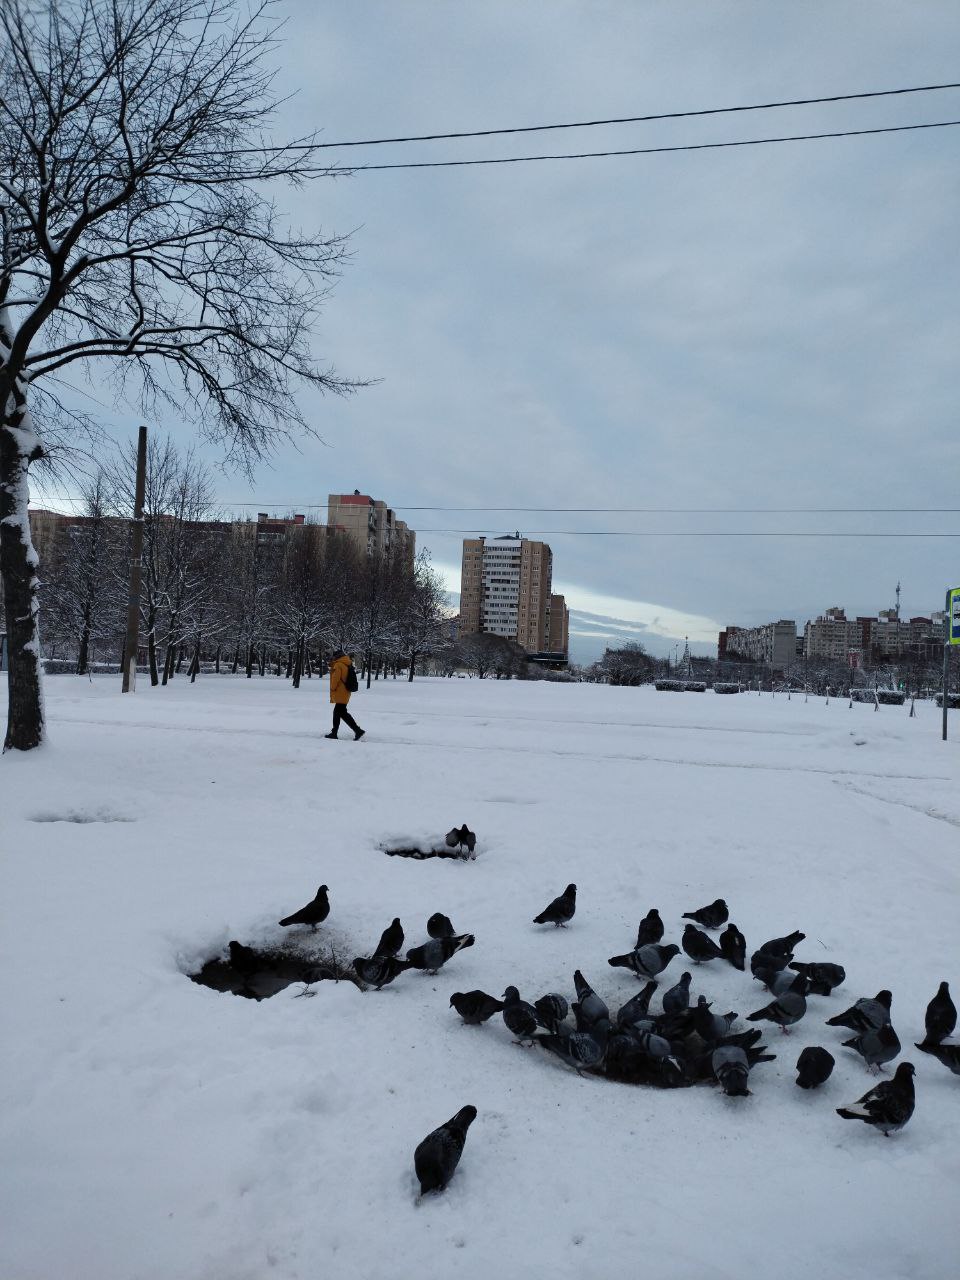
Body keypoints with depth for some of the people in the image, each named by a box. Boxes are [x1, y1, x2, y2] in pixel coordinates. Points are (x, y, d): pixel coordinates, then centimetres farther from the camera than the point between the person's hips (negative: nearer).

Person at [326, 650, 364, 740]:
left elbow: (335, 678, -15)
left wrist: (332, 689, -4)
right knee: (337, 712, 18)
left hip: (340, 694, -10)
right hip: (345, 692, 10)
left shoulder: (338, 665, -13)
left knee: (342, 713, -11)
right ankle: (334, 732, 25)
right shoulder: (347, 664, 14)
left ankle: (358, 730, -17)